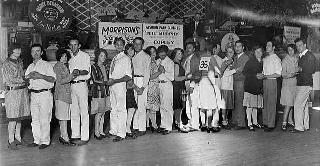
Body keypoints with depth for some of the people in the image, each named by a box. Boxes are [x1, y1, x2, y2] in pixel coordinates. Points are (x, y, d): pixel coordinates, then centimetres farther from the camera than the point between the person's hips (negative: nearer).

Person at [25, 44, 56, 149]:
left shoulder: (47, 65, 0)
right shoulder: (30, 67, 18)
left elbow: (53, 79, -9)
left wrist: (41, 76, -21)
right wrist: (29, 76, -6)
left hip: (44, 94, -6)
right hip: (33, 94, 6)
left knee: (44, 119, -5)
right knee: (35, 119, 9)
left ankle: (45, 141, 4)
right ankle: (36, 140, 18)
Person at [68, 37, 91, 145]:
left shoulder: (85, 56, -1)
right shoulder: (70, 58, 17)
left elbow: (87, 71, -14)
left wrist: (79, 72, -32)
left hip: (81, 84, -6)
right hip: (71, 85, 6)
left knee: (84, 112, -5)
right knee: (73, 112, 10)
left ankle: (84, 137, -1)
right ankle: (75, 135, 19)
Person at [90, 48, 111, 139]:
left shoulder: (104, 67, 15)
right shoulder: (94, 66, -4)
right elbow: (95, 80, -12)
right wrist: (105, 82, -15)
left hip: (105, 91, 6)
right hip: (98, 91, -6)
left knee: (103, 112, 9)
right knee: (98, 113, -4)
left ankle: (101, 131, 18)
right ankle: (96, 132, 6)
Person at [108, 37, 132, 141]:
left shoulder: (126, 59, -6)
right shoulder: (114, 58, 15)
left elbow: (128, 76, -12)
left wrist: (115, 81, -18)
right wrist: (110, 81, 4)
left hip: (120, 86, -7)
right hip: (112, 86, 7)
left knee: (121, 109, -4)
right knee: (113, 109, 13)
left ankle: (121, 134, 2)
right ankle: (113, 130, 24)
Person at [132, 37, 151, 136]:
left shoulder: (146, 57, -1)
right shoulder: (133, 57, 16)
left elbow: (147, 73, -6)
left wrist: (143, 87, -14)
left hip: (142, 80, -5)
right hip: (133, 81, 6)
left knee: (141, 106, -6)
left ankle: (142, 129, 1)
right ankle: (135, 127, 15)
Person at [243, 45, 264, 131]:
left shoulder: (262, 61, 12)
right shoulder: (250, 61, -7)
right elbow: (244, 72, -11)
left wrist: (262, 76, 4)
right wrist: (255, 76, -16)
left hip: (258, 86, 6)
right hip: (250, 85, -6)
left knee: (255, 105, 13)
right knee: (249, 105, -4)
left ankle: (255, 122, 23)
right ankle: (249, 123, 2)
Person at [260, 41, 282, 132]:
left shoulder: (276, 59, -6)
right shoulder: (265, 59, 16)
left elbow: (278, 74, -11)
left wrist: (266, 76, -18)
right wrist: (261, 75, 0)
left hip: (272, 81, -7)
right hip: (264, 81, 7)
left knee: (271, 103, -4)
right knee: (264, 103, 7)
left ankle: (271, 124, 1)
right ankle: (265, 122, 15)